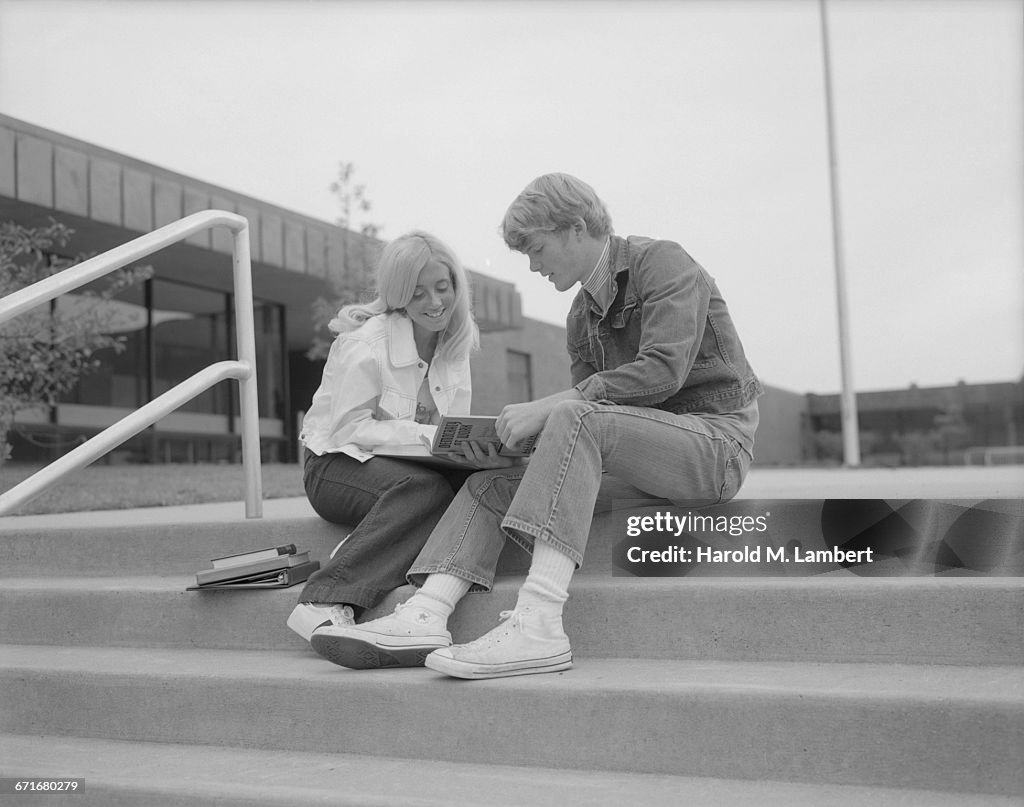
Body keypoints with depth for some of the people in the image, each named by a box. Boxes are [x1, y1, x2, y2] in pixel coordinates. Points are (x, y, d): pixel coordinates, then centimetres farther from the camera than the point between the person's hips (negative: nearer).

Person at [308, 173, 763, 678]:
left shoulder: (661, 263, -7)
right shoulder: (582, 316, 18)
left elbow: (662, 371, -22)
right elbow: (588, 397, 13)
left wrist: (547, 407, -24)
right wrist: (519, 431, -7)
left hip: (717, 438, -8)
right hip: (645, 445, 8)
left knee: (576, 419, -34)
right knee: (500, 473, -9)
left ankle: (536, 626, -44)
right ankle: (425, 616, -27)